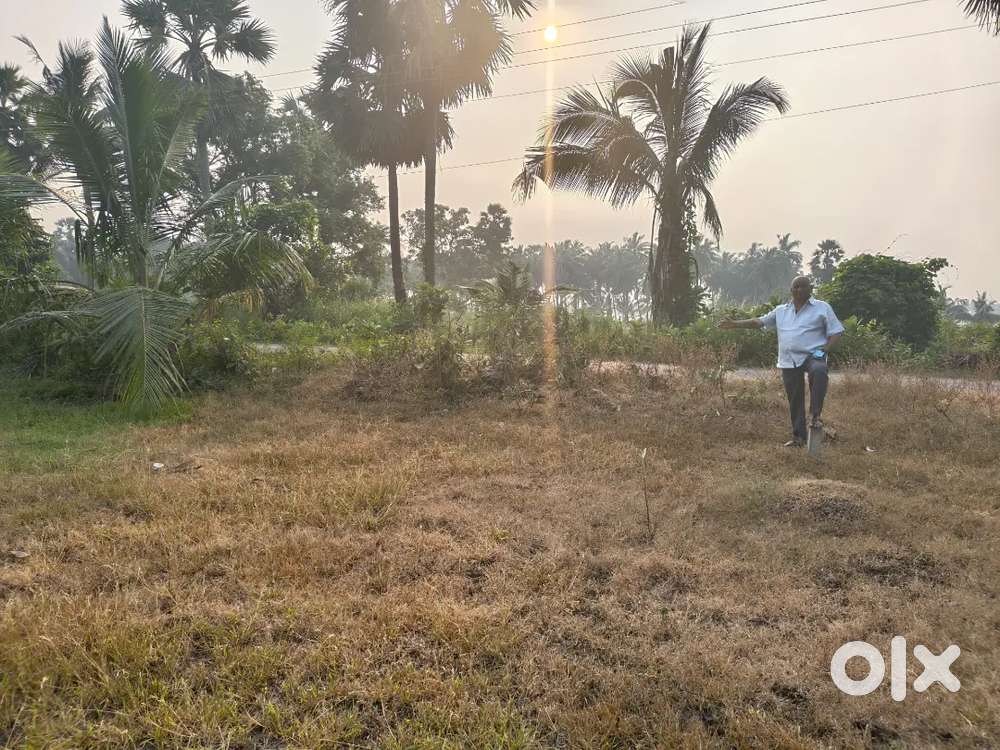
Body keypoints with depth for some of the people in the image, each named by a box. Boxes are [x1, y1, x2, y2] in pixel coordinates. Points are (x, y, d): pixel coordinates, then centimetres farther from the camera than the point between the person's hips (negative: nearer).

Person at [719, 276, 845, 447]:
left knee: (819, 371, -39)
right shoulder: (781, 311, 17)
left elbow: (836, 332, 2)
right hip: (789, 361, 4)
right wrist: (736, 324, 9)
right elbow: (760, 321, 18)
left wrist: (824, 350, -13)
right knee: (795, 400, 6)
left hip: (812, 356, -4)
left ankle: (816, 415, -33)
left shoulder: (822, 308, 4)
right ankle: (798, 436, 16)